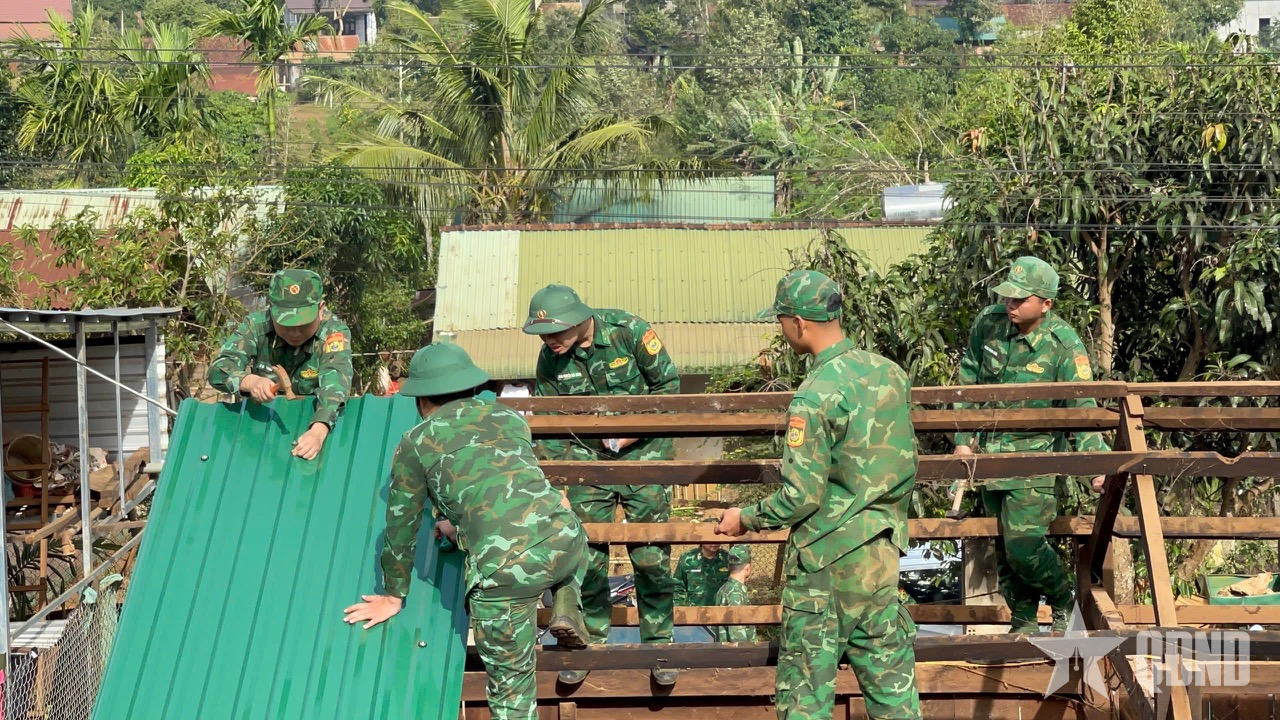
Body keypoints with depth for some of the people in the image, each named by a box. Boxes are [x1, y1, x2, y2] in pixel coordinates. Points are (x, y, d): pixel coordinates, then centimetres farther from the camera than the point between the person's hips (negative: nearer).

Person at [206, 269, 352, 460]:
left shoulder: (335, 332, -16)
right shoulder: (256, 325, -10)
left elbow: (335, 382, -32)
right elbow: (218, 369, -17)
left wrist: (318, 431, -49)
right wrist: (250, 382, -39)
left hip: (315, 421, -1)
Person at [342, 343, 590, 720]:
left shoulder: (415, 444, 13)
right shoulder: (509, 417, 24)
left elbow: (401, 528, 20)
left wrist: (394, 596, 35)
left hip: (505, 566, -4)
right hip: (563, 539, 4)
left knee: (511, 683, 11)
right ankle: (565, 605, 18)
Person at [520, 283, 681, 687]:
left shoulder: (629, 333, -18)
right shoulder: (550, 359, -8)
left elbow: (668, 383, -7)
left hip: (642, 450, -3)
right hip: (587, 455, 3)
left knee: (650, 553, -4)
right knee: (586, 552, -1)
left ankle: (658, 643, 11)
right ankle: (590, 642, 15)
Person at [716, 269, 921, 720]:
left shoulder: (815, 397, -19)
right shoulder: (891, 373, 3)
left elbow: (802, 496, -18)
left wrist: (745, 519, -3)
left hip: (828, 555, -7)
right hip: (884, 548, 7)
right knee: (890, 673, 12)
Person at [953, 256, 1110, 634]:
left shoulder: (1064, 344, -17)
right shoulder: (988, 323, -4)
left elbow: (1082, 407, -18)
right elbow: (969, 381, 8)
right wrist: (963, 439, 7)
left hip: (1034, 455, -5)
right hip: (989, 450, 5)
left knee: (1023, 545, -13)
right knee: (1004, 547, 11)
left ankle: (1066, 598, 15)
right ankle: (1024, 623, 26)